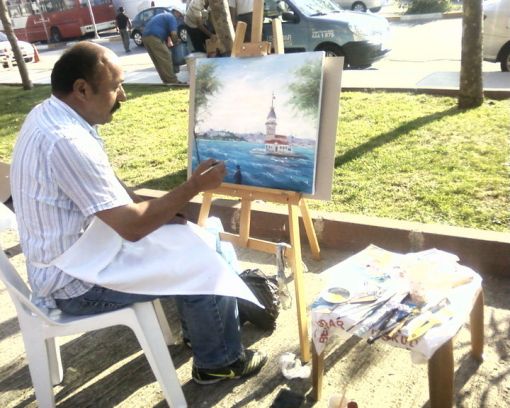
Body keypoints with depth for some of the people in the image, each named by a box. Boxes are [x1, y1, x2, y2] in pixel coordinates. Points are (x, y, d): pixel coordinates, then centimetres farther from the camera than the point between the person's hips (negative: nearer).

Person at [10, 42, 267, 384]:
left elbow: (106, 187, 12)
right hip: (75, 282, -9)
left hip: (74, 252, 9)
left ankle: (197, 329, 31)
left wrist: (153, 209, 1)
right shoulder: (65, 141, -30)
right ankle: (219, 361, 18)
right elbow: (131, 226, -27)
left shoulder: (51, 114, 1)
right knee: (204, 266, -6)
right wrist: (194, 186, -18)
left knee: (188, 237, 14)